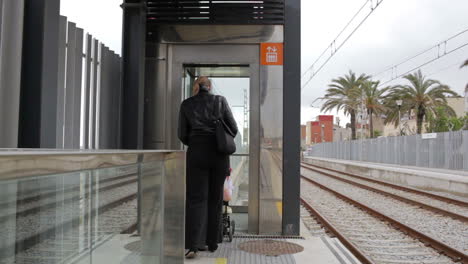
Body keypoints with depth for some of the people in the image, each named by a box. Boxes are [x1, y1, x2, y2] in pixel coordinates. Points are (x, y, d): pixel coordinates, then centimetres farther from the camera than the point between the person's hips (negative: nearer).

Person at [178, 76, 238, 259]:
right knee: (215, 198, 12)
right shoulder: (220, 101, 5)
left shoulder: (186, 104, 5)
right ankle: (212, 243, 20)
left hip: (196, 154, -1)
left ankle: (192, 245, -12)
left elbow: (182, 134, 5)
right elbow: (233, 129, 5)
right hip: (219, 155, 1)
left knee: (196, 199, 1)